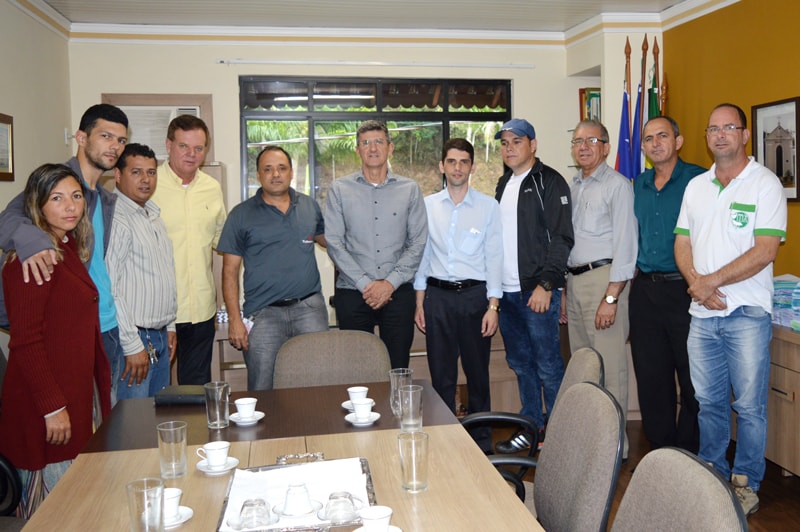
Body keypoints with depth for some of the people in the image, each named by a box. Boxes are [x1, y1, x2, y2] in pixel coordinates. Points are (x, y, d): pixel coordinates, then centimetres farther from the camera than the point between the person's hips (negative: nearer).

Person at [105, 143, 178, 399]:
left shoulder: (154, 215, 15)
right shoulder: (116, 219, -15)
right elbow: (108, 288, -20)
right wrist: (132, 345, -19)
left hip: (160, 338, 9)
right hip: (132, 340, -9)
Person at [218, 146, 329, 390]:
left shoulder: (310, 206, 11)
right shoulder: (242, 215, 3)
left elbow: (325, 238, 26)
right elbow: (230, 270, 2)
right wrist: (234, 319, -7)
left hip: (310, 307, 2)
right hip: (264, 314, -2)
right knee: (262, 392, 1)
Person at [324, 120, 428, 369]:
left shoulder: (410, 189, 7)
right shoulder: (340, 189, 5)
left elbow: (418, 243, 2)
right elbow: (334, 243, -2)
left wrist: (390, 282, -8)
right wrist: (365, 283, -10)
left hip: (398, 293, 1)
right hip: (352, 293, 0)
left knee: (398, 371, 4)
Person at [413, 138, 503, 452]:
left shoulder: (488, 206, 1)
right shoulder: (428, 206, 6)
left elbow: (494, 257, 0)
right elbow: (422, 253, 8)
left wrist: (493, 306, -6)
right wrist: (419, 303, 5)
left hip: (474, 294, -1)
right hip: (437, 296, 1)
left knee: (477, 373, 7)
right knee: (441, 375, 7)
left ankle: (482, 442, 21)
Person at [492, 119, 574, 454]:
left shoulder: (549, 181, -6)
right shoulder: (504, 184, 17)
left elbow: (561, 237, -13)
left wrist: (546, 284, -19)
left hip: (538, 290, -8)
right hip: (507, 291, 8)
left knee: (548, 364, -1)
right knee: (520, 362, 14)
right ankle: (531, 427, 26)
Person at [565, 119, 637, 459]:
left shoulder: (617, 186, -8)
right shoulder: (572, 187, 16)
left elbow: (625, 244, -14)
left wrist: (611, 298, -19)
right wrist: (563, 290, 16)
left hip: (603, 278, -8)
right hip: (574, 280, 8)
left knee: (609, 367, -5)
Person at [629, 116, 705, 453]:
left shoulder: (697, 180, -6)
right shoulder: (639, 185, 13)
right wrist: (639, 273, 15)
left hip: (683, 288, -6)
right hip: (644, 290, 6)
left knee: (692, 377, 3)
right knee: (650, 376, 11)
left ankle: (690, 456, 17)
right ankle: (660, 448, 25)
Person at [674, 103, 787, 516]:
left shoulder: (765, 184, -5)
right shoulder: (696, 186, 11)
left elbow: (764, 251, -14)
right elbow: (682, 243, 10)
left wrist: (712, 281, -15)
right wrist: (696, 283, -8)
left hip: (747, 313, -5)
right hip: (702, 313, 5)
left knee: (749, 405, 3)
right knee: (709, 401, 13)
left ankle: (746, 483, 17)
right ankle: (712, 473, 28)